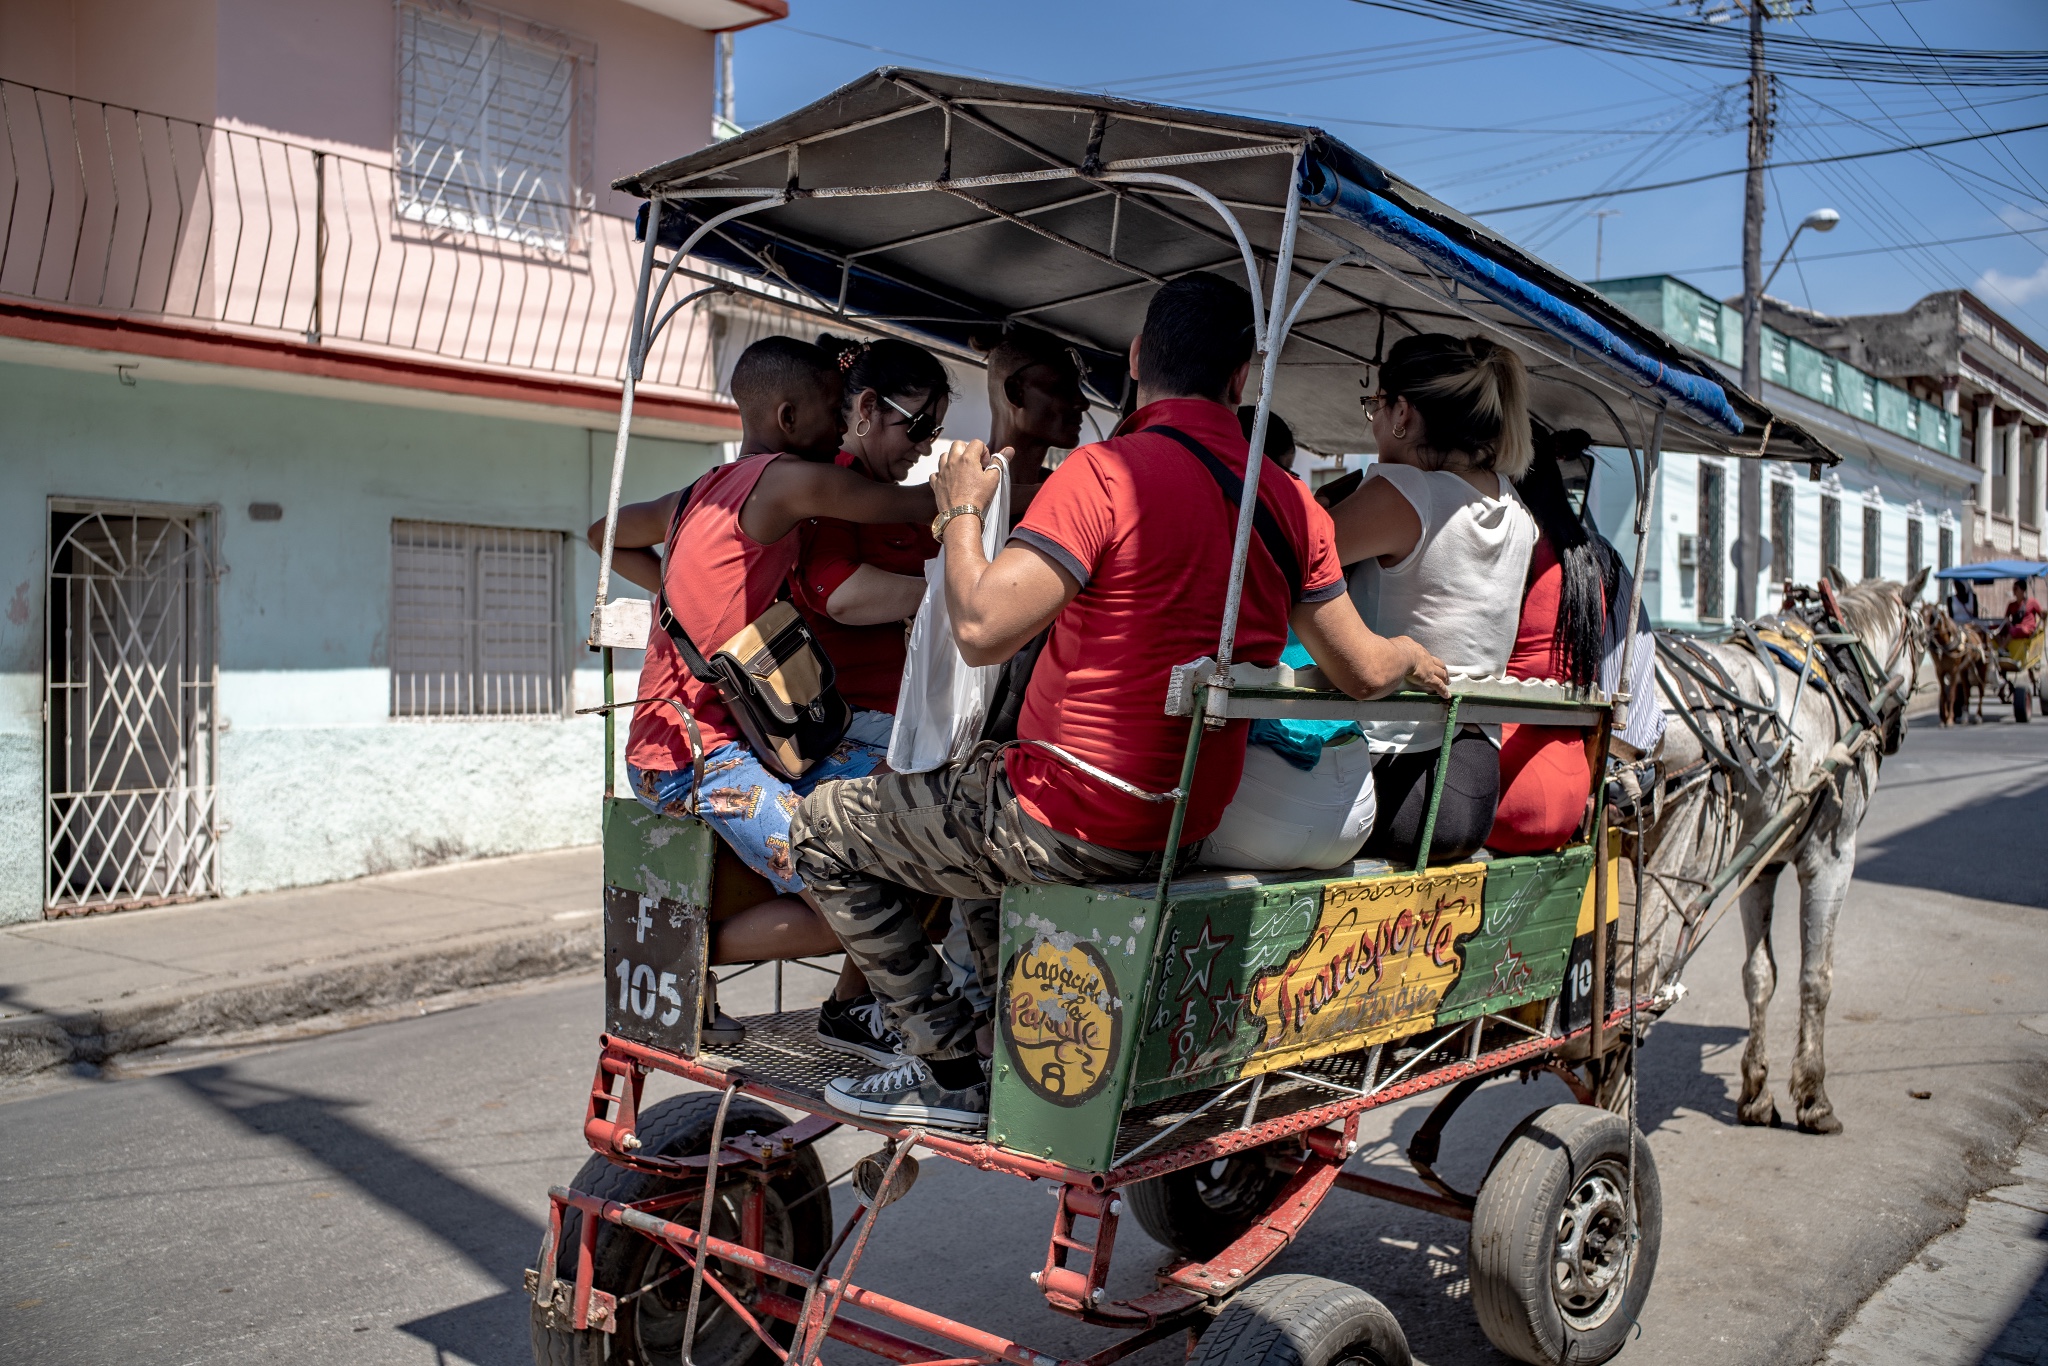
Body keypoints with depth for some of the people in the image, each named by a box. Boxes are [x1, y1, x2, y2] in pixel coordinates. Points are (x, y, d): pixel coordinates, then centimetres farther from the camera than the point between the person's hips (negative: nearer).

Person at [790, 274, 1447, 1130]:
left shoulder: (1107, 472, -19)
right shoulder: (1292, 503, 2)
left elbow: (981, 631, -24)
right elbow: (1362, 672, 9)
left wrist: (961, 509, -7)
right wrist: (1417, 660, 32)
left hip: (1074, 821, -8)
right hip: (1187, 826, 8)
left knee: (824, 828, 9)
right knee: (967, 776, 35)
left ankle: (956, 1069, 6)